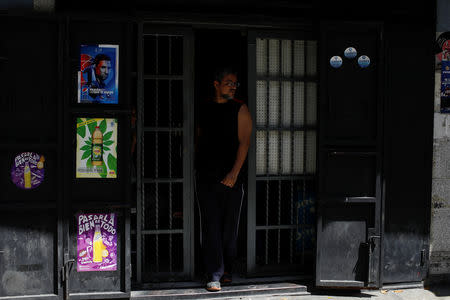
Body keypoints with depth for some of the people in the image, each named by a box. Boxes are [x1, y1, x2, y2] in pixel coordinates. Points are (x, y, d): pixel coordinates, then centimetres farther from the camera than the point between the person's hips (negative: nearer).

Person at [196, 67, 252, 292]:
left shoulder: (240, 109, 3)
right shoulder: (204, 109, 11)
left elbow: (244, 142, -5)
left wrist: (234, 172, -14)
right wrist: (198, 167, 9)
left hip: (231, 176, -1)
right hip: (206, 176, 2)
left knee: (229, 226, 6)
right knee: (211, 226, -2)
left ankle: (226, 270, 21)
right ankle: (214, 275, 0)